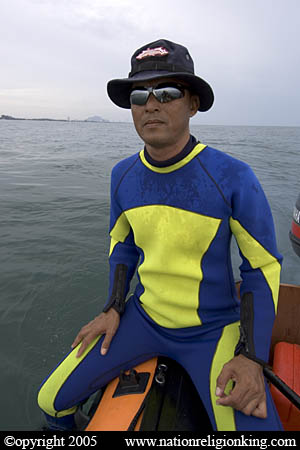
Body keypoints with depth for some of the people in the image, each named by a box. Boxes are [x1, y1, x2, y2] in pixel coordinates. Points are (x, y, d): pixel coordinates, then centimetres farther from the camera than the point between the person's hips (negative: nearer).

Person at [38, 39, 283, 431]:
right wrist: (114, 308, 1)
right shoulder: (123, 175, -4)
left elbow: (263, 266, -10)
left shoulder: (233, 177, -18)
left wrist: (252, 356, -18)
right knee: (51, 400, 3)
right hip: (144, 317, 4)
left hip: (212, 331, -3)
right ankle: (63, 430, 40)